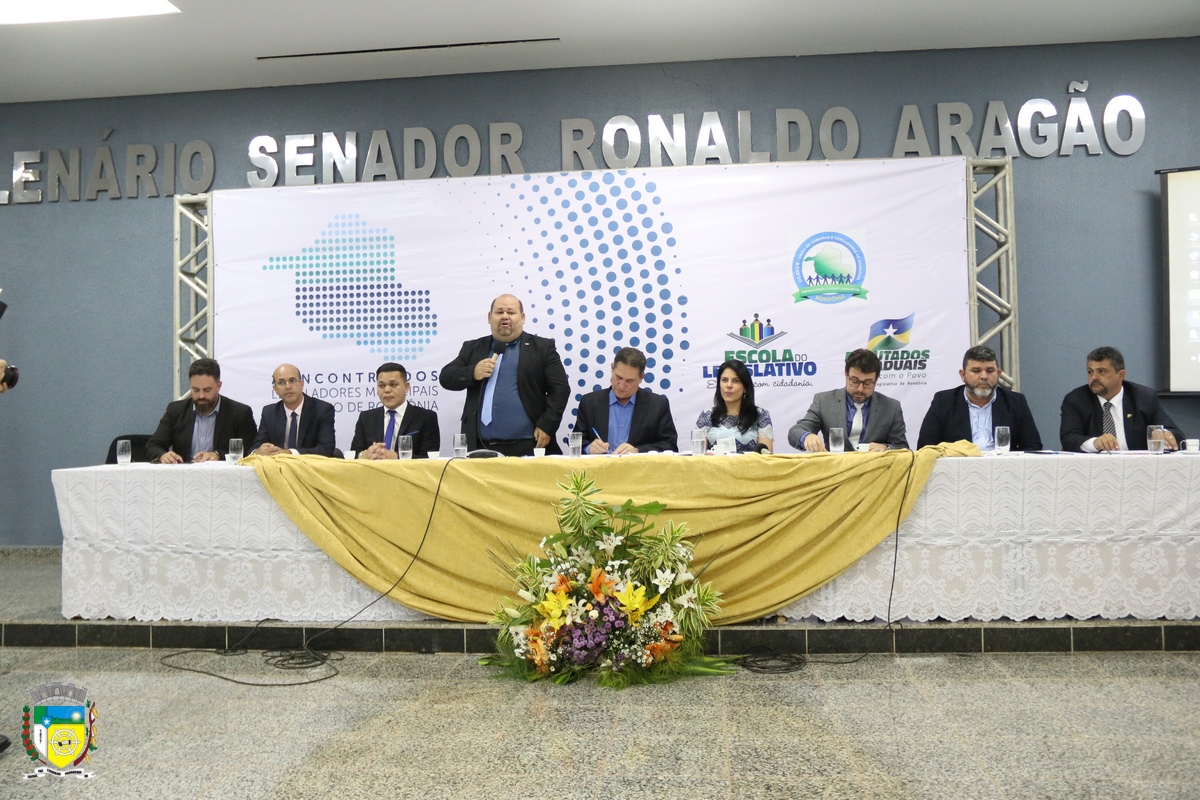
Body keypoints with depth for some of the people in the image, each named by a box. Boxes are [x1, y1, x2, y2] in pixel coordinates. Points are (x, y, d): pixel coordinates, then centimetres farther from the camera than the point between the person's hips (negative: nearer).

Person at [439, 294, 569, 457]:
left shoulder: (542, 348, 7)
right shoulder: (473, 348, 16)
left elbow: (560, 388, 2)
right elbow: (445, 377, 11)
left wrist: (546, 426, -9)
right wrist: (473, 373, -8)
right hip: (480, 447, 3)